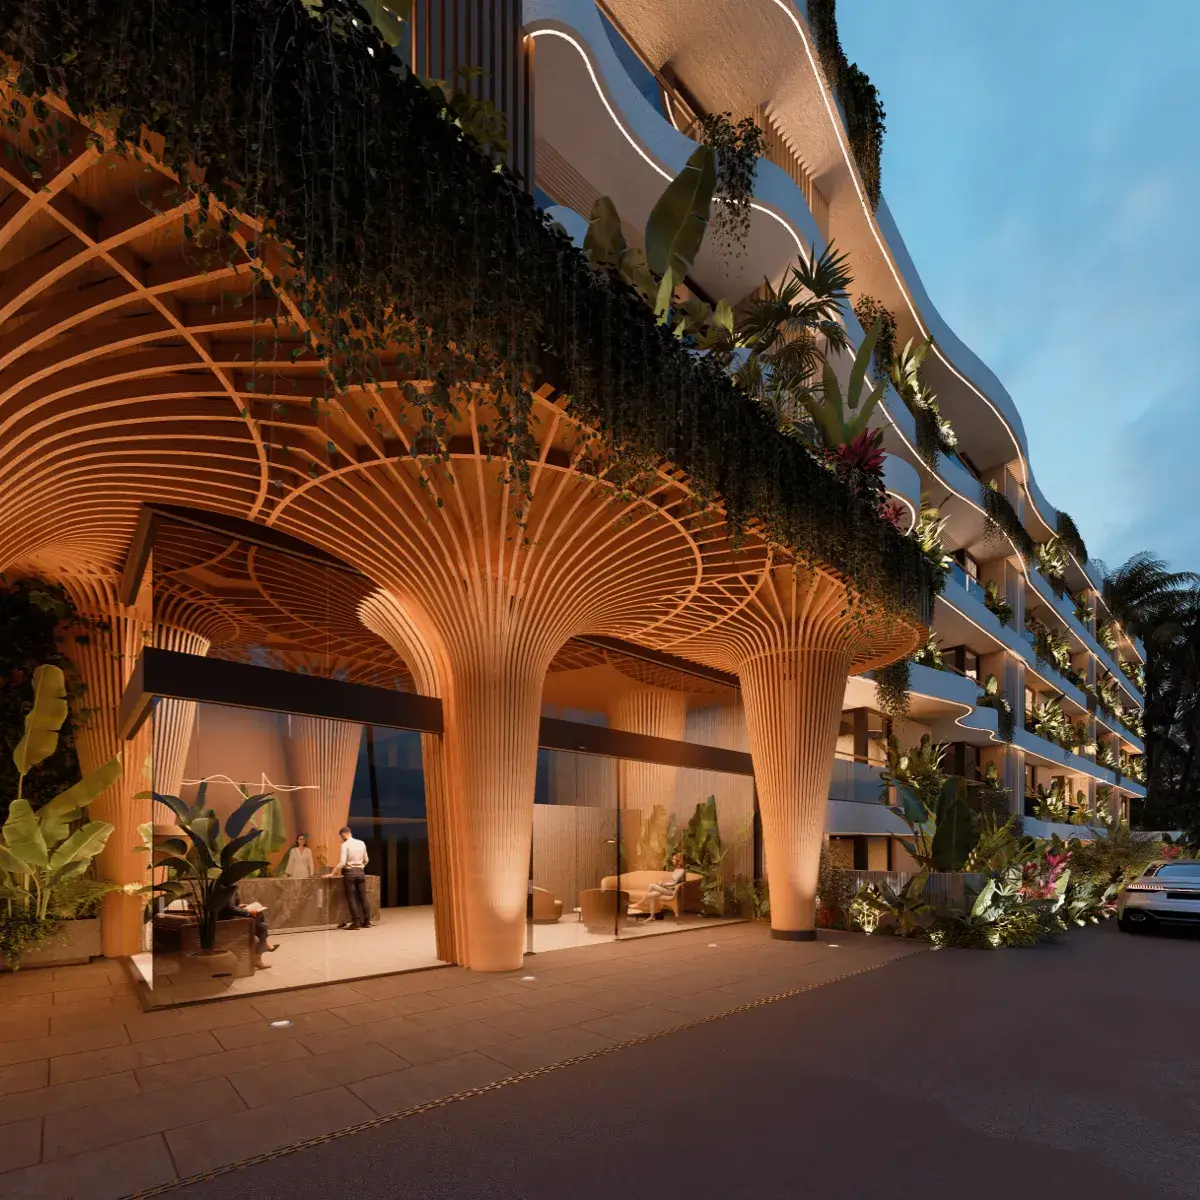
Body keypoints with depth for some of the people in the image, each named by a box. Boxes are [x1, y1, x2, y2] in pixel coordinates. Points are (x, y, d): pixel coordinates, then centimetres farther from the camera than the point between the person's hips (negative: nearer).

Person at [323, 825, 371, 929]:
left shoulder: (345, 845, -9)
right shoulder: (362, 843, 8)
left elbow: (342, 863, -17)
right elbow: (366, 860, 14)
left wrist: (332, 874, -12)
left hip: (349, 873, -5)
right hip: (360, 872, 5)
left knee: (352, 898, 0)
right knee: (363, 898, 10)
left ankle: (356, 922, -2)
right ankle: (367, 922, 13)